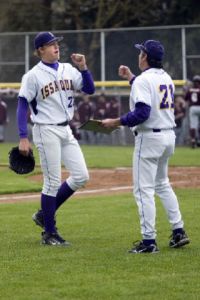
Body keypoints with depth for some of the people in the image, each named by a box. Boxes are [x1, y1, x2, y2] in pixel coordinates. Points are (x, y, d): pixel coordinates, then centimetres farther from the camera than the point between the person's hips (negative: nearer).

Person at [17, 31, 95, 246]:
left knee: (81, 176, 4)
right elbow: (22, 106, -9)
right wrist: (23, 138, -15)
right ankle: (49, 233, 8)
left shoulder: (68, 70, 8)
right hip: (46, 131, -7)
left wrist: (83, 68, -10)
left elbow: (89, 89, 6)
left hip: (65, 130, 7)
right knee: (53, 182, -4)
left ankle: (44, 214, 18)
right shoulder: (33, 76, -9)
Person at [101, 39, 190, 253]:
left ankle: (149, 241, -6)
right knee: (162, 184, 22)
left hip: (150, 137, -9)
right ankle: (178, 231, 18)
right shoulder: (166, 78, 11)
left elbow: (142, 113, -23)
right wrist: (131, 78, 32)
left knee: (144, 189, -4)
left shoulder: (143, 80, -15)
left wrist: (116, 122, -15)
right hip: (169, 136, 9)